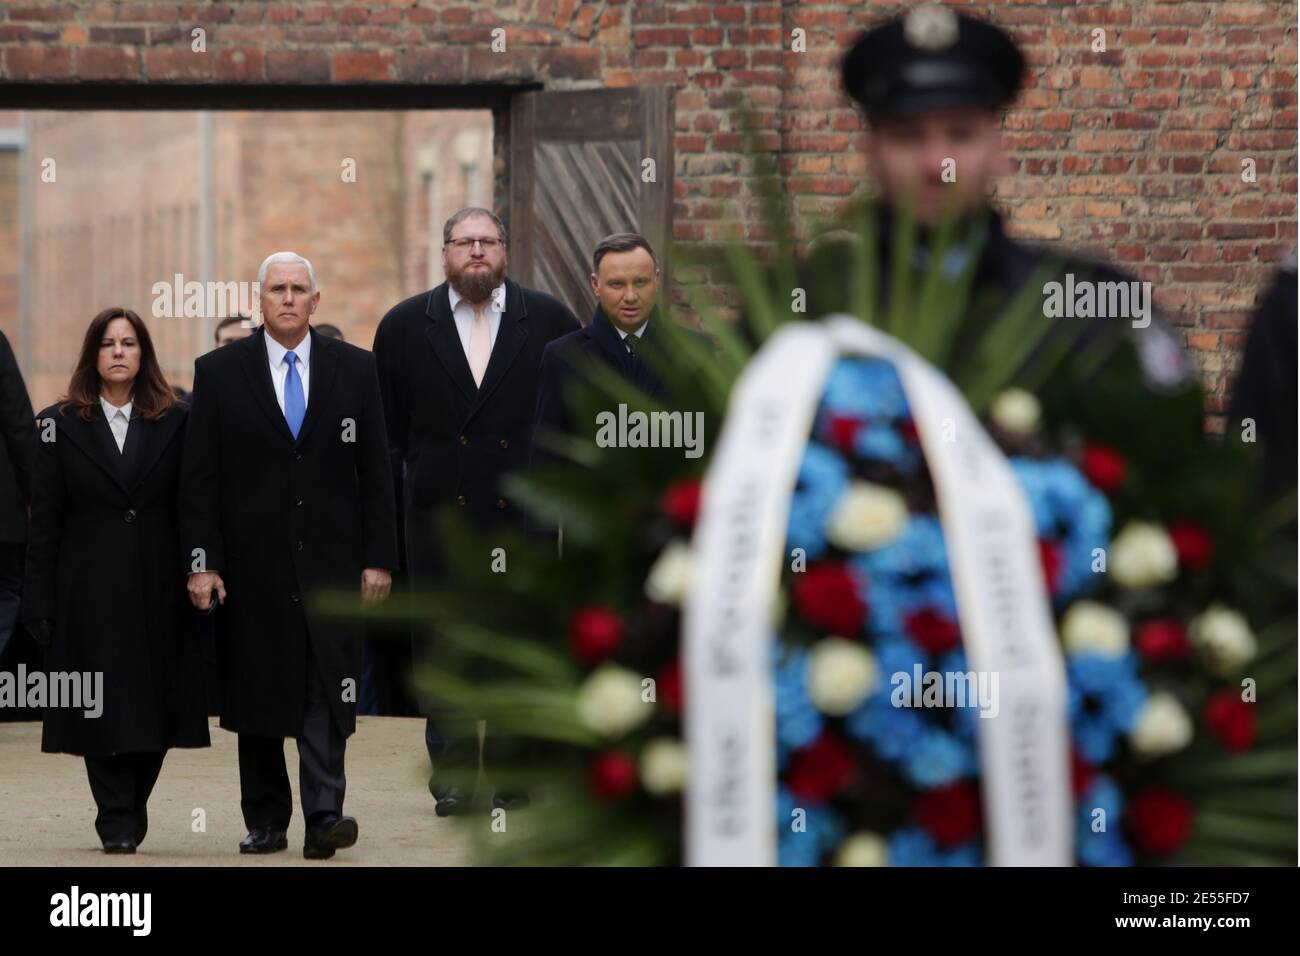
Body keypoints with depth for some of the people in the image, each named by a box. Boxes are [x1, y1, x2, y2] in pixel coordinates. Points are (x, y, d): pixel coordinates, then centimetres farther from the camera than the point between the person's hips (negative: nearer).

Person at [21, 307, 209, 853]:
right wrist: (40, 603, -3)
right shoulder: (61, 425, 5)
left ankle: (127, 814, 16)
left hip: (159, 590, 1)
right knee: (103, 707, -4)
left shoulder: (175, 423, 8)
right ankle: (118, 823, 3)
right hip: (90, 594, -1)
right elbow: (44, 522, 2)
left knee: (156, 705, 1)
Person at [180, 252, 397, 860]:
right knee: (256, 695, 5)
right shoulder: (219, 372, 5)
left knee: (328, 692, -10)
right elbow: (199, 478, 2)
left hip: (331, 560, 0)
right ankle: (265, 820, 14)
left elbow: (375, 471, 7)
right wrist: (201, 562, -5)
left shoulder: (354, 369, 7)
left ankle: (324, 815, -13)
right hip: (252, 565, 0)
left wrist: (378, 558, 1)